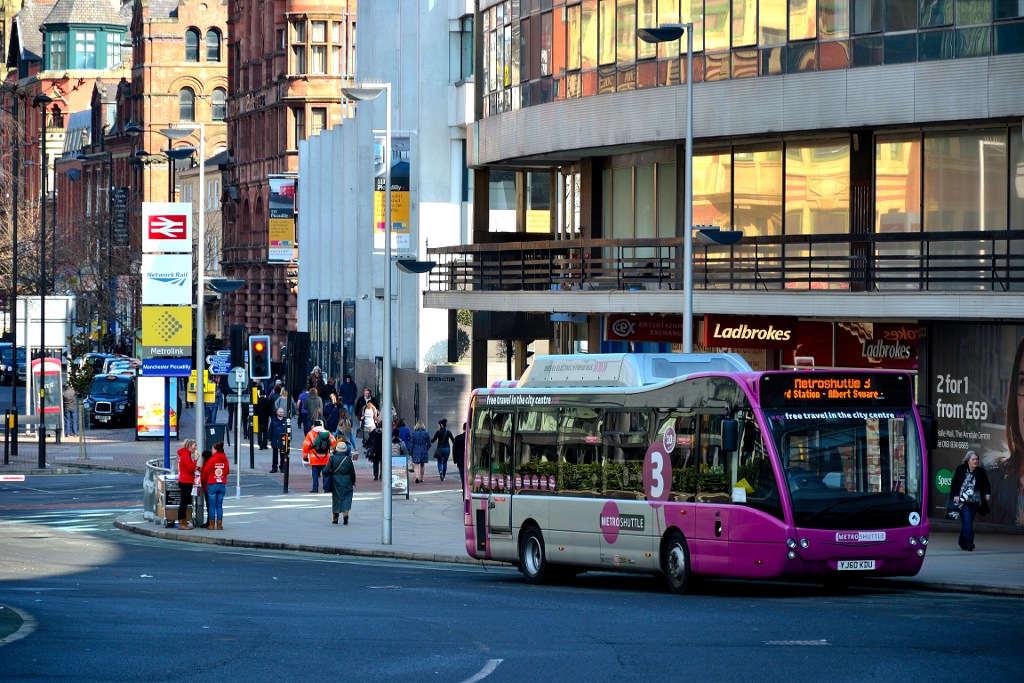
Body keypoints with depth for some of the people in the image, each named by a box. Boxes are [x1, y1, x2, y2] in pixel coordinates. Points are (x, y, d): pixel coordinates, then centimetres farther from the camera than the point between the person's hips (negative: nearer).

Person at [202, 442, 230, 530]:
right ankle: (219, 524, 5)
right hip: (222, 485, 3)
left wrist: (203, 481, 14)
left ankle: (212, 524, 2)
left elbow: (206, 471, -3)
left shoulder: (212, 460, -11)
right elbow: (227, 471, 8)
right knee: (220, 505, 7)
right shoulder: (225, 460, 0)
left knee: (212, 505, 2)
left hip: (212, 484, -3)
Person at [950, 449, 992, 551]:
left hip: (974, 501, 3)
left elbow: (986, 485, 7)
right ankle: (969, 542, -20)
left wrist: (987, 494, -12)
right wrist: (955, 495, -9)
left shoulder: (981, 471, 6)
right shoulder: (961, 469, 2)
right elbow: (953, 484, 4)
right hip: (962, 500, -3)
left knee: (968, 522, 7)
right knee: (966, 521, -16)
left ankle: (962, 542, 22)